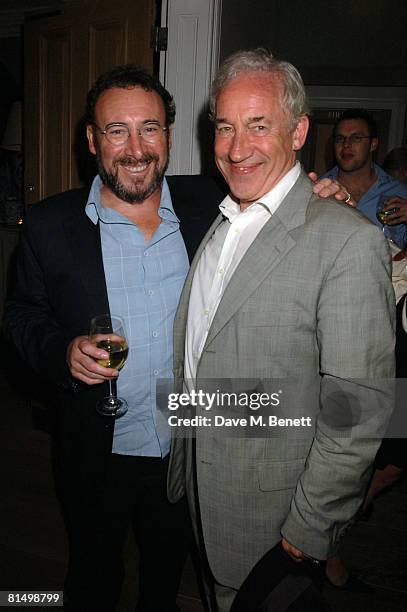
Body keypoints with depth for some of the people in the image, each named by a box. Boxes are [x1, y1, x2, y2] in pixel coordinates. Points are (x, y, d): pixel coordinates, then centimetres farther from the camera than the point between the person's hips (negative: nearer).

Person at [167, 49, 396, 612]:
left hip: (275, 514, -6)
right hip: (197, 487, 7)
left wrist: (309, 528, -15)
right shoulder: (216, 225, 4)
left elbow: (359, 409, -21)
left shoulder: (348, 241, -21)